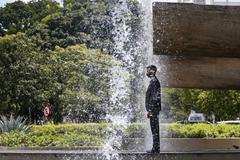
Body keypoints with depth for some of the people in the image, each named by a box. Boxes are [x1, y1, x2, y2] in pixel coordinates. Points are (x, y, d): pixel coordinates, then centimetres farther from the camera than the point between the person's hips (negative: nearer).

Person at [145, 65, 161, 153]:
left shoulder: (154, 81, -13)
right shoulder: (154, 81, 18)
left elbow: (154, 97, -19)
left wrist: (149, 110, -19)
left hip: (153, 109, -10)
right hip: (154, 109, 10)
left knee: (155, 129, -8)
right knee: (155, 130, 11)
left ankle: (156, 149, -6)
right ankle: (155, 148, 14)